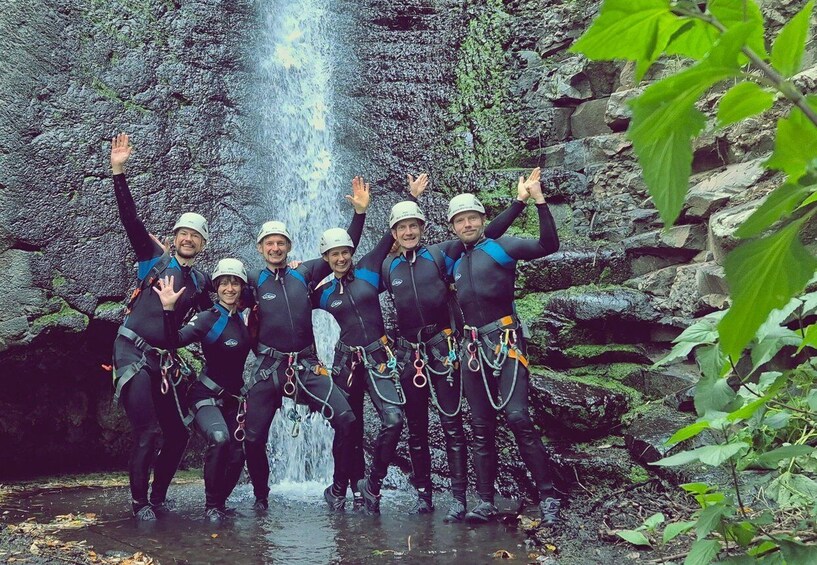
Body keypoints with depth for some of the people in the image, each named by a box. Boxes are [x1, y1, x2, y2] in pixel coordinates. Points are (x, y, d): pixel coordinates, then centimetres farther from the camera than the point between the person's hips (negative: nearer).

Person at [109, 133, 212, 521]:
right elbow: (131, 219, -7)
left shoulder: (202, 282, 12)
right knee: (148, 433, -13)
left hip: (165, 361, 5)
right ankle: (140, 503, 4)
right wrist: (119, 172, -14)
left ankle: (158, 498, 24)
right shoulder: (154, 259, 2)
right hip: (133, 353, -5)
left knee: (178, 434, 5)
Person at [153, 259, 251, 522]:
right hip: (206, 395, -6)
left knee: (237, 455, 3)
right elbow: (176, 341, -25)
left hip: (233, 398, 6)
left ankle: (220, 502, 30)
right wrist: (169, 309, -35)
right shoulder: (208, 318, -10)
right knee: (219, 439, -31)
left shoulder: (245, 319, 7)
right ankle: (211, 505, -12)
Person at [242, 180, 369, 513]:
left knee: (346, 419, -15)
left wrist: (360, 212, 6)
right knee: (253, 438, 0)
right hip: (268, 368, 0)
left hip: (307, 366, 1)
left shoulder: (304, 273, 8)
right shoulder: (254, 282, 5)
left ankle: (338, 489, 3)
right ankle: (260, 496, 26)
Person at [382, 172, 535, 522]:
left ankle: (459, 498, -1)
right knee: (415, 428, 9)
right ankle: (423, 494, 19)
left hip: (443, 349, -3)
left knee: (451, 424, -5)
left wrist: (519, 201, -5)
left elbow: (487, 234, -1)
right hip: (408, 353, 4)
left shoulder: (440, 255, 1)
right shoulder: (388, 267, 9)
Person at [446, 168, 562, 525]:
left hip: (505, 342, -5)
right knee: (481, 428, 5)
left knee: (518, 418, -16)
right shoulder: (456, 263, 17)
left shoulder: (501, 247, 1)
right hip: (472, 347, 6)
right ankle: (486, 502, 10)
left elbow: (548, 245, -12)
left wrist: (539, 201, -17)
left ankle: (547, 496, -7)